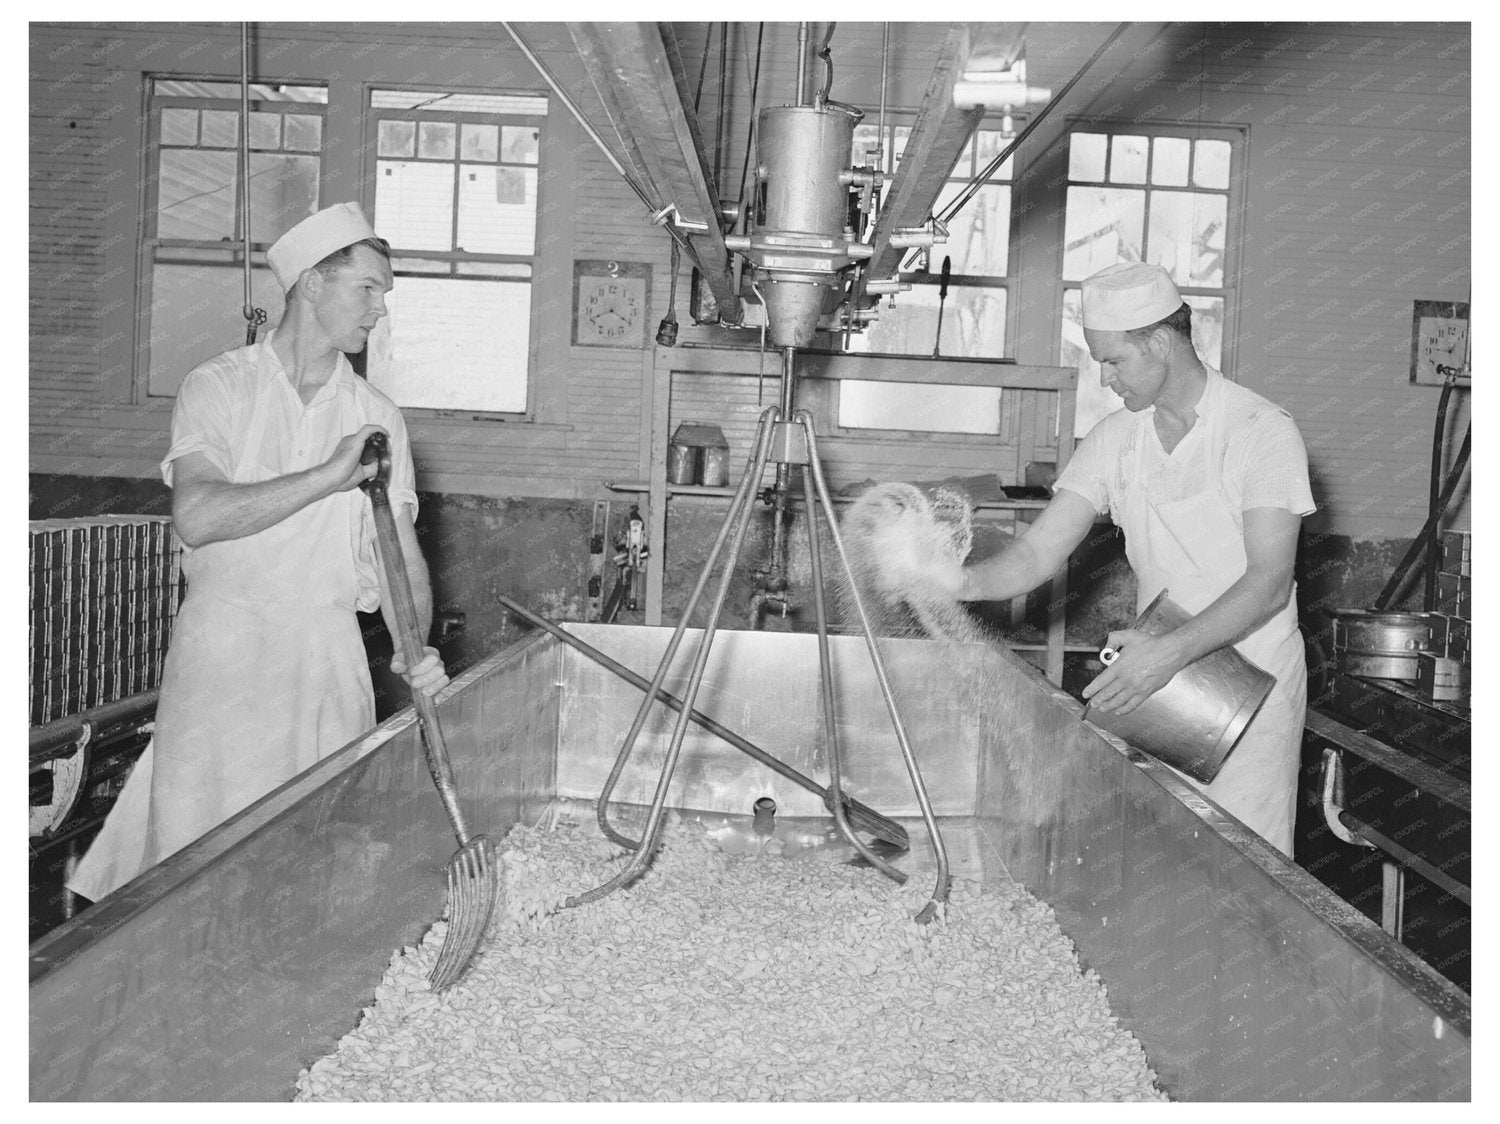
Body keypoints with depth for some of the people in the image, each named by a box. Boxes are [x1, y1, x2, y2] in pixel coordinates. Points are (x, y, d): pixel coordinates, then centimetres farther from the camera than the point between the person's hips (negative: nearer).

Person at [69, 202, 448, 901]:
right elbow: (196, 517, -17)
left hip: (328, 660, 2)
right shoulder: (217, 388, -1)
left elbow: (400, 549, 3)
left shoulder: (377, 416, 7)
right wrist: (329, 476, -19)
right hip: (221, 654, -2)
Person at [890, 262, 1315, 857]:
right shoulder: (1115, 438, 3)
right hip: (1157, 676, 4)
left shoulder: (1263, 430, -12)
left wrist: (1171, 651, -33)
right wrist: (964, 581, -25)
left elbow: (1269, 582, -20)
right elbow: (1038, 552, -5)